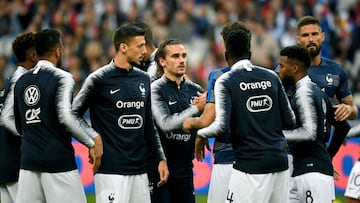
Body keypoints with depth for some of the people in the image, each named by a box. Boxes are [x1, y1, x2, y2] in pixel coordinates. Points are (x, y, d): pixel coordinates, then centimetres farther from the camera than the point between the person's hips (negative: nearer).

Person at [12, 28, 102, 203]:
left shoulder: (21, 82, 12)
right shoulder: (62, 78, -7)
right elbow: (65, 116, -20)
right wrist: (92, 143, -12)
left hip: (28, 161, 6)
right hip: (59, 161, -6)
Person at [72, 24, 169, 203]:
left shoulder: (143, 79, 13)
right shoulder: (99, 79, -6)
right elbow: (74, 115, -2)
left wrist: (160, 158, 14)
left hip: (139, 169, 7)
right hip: (110, 170, -7)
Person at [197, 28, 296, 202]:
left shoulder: (225, 81, -4)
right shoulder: (272, 77, 9)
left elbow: (221, 125, -13)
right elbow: (290, 121, 10)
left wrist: (200, 133, 7)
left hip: (250, 164, -5)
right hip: (280, 161, 5)